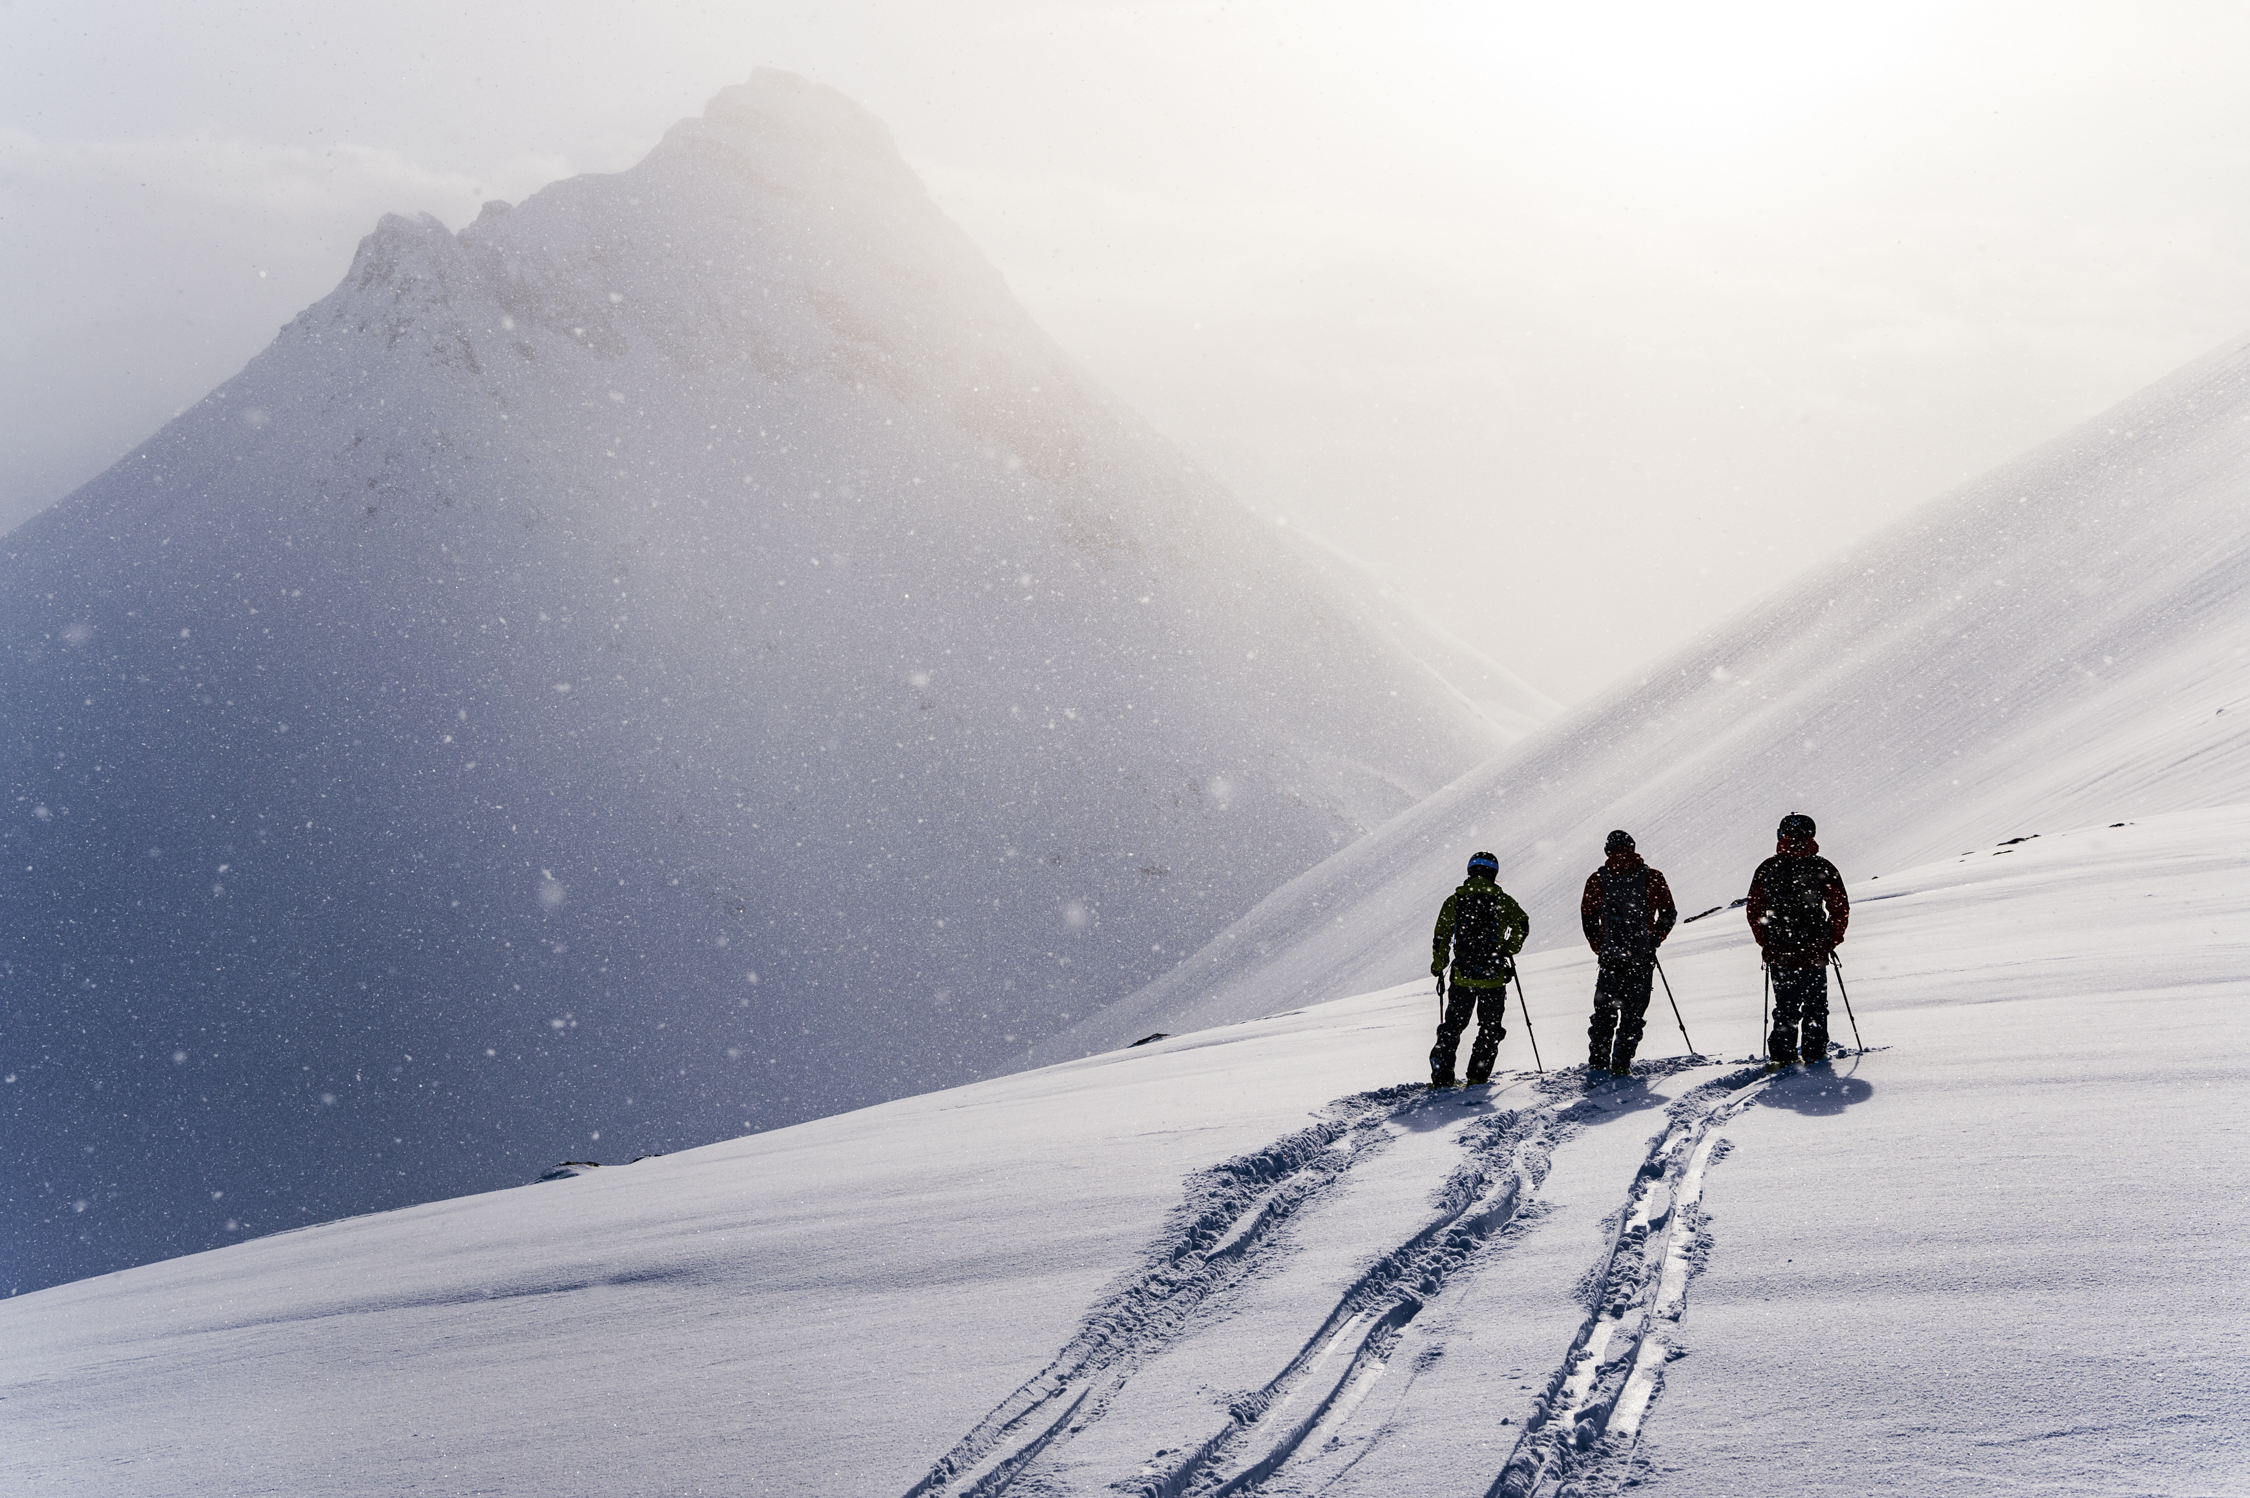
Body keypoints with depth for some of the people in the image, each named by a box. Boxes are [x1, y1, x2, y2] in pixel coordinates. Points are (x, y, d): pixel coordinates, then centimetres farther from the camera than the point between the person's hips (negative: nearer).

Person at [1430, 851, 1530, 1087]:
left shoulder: (1453, 901, 4)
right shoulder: (1501, 900, -1)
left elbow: (1441, 937, 3)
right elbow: (1522, 925, -9)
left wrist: (1438, 967, 15)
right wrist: (1509, 950, 6)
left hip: (1462, 976, 2)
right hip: (1493, 975, -2)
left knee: (1452, 1026, 12)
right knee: (1490, 1028, 11)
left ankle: (1441, 1076, 5)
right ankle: (1477, 1076, 2)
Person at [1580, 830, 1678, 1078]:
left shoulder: (1598, 879, 2)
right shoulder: (1651, 877, -1)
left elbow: (1588, 918, 2)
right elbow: (1668, 914, 0)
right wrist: (1654, 939, 12)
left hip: (1610, 955, 1)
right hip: (1642, 956, -1)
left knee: (1604, 1011, 10)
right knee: (1633, 1012, 6)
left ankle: (1597, 1064, 2)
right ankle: (1621, 1065, -1)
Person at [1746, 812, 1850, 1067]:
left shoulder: (1767, 869, 0)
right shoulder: (1822, 868, -4)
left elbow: (1754, 911, 3)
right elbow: (1841, 909, -2)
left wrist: (1766, 942, 13)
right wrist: (1832, 941, 9)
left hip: (1778, 951, 2)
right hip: (1815, 950, -2)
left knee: (1785, 1006, 12)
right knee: (1815, 1004, 11)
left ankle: (1781, 1055, 7)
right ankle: (1813, 1053, 10)